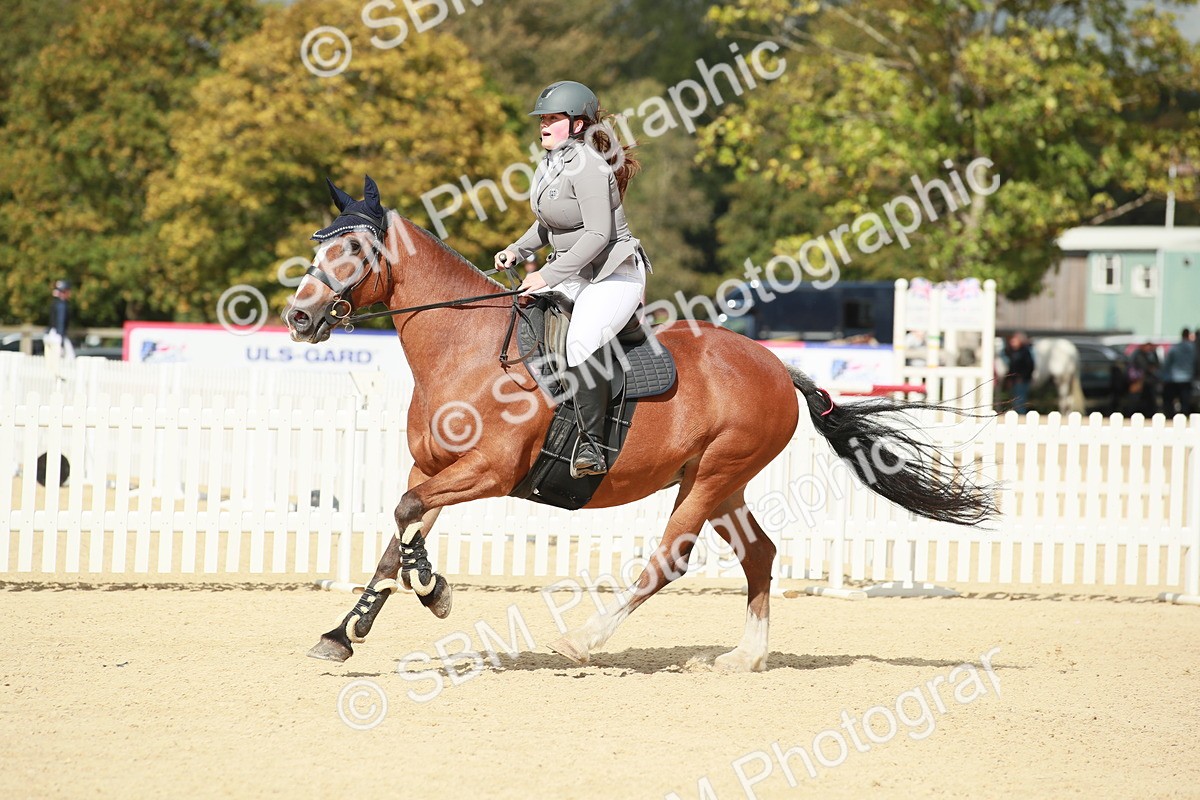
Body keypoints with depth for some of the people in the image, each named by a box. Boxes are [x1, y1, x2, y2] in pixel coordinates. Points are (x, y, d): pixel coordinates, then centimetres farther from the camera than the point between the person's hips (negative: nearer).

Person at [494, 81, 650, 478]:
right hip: (572, 273, 10)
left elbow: (599, 233, -24)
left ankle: (591, 444, -24)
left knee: (581, 348, -31)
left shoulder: (587, 167, -19)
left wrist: (549, 275, -23)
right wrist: (518, 250, 9)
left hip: (614, 274, -10)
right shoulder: (550, 163, 10)